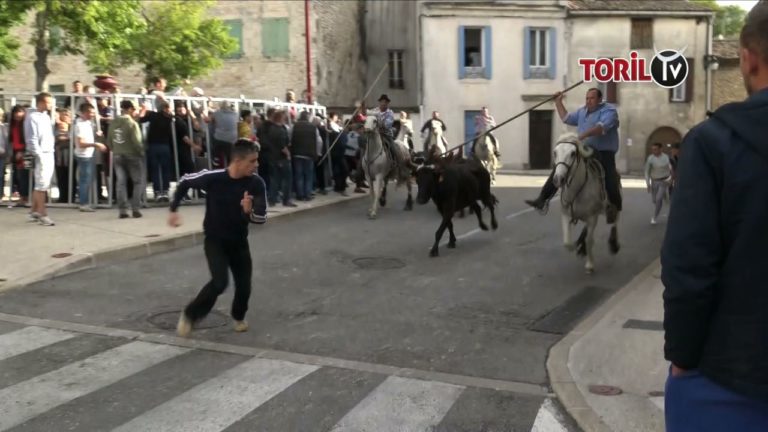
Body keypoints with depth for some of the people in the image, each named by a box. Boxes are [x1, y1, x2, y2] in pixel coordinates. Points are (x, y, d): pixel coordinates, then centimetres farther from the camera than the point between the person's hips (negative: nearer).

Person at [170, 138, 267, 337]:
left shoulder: (256, 183, -16)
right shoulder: (212, 177, -22)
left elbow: (261, 218, -11)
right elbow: (185, 181, -2)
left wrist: (249, 212, -34)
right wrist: (174, 209, 0)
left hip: (239, 241, 3)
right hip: (214, 240, -3)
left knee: (244, 286, 3)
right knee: (220, 282, -21)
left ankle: (239, 317, 36)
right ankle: (189, 315, 2)